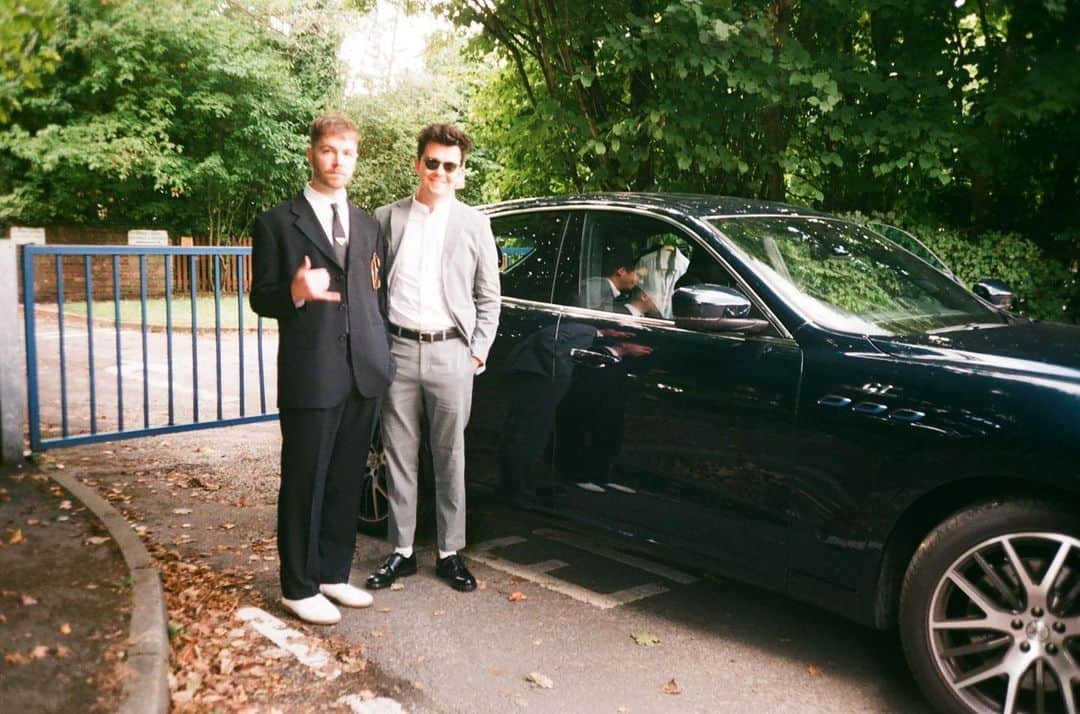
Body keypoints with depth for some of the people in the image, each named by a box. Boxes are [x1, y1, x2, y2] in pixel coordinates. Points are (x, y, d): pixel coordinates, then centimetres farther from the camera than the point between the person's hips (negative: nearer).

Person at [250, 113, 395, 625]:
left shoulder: (368, 226, 16)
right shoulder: (278, 223, -1)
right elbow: (261, 299, -2)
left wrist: (383, 354, 11)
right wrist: (296, 293, -22)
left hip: (365, 373, 5)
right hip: (310, 373, -5)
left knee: (346, 482, 14)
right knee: (304, 483, 4)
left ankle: (334, 573, 28)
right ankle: (299, 587, 17)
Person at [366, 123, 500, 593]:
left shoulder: (474, 224, 6)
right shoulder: (387, 219, 7)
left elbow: (488, 298, 8)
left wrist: (478, 351, 0)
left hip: (450, 353, -1)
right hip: (397, 351, 1)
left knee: (450, 458, 6)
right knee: (399, 456, 8)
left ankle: (450, 553, 18)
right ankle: (402, 551, 19)